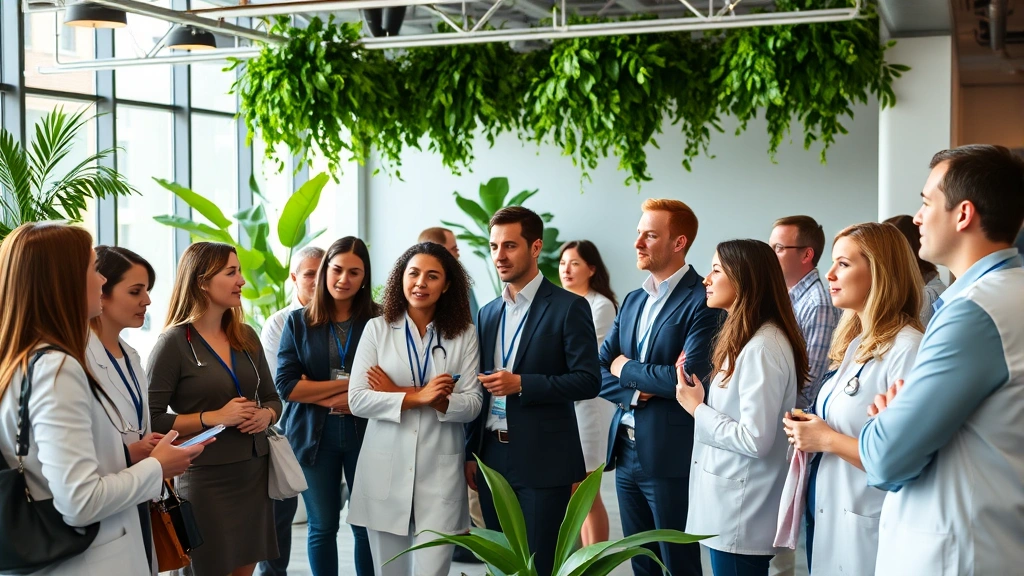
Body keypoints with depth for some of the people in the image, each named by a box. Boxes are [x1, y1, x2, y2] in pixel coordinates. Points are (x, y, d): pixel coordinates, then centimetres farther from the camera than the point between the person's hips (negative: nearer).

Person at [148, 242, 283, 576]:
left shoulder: (246, 336, 9)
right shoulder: (174, 343, -10)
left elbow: (272, 398, 17)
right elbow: (151, 419, -14)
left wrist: (266, 415, -5)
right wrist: (213, 417, -20)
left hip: (255, 472, 6)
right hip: (205, 478, -6)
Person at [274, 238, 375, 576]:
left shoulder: (378, 321, -1)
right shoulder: (298, 322, 1)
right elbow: (286, 385, -6)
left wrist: (354, 400, -18)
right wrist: (349, 384, -11)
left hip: (365, 432, 0)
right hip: (314, 435, 1)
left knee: (367, 524, 5)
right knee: (322, 526, 11)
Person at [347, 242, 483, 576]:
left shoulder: (464, 334, 2)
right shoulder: (377, 329, 2)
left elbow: (472, 404, -4)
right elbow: (357, 400, -5)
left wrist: (417, 397, -13)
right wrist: (417, 398, -17)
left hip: (440, 471, -1)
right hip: (385, 468, 1)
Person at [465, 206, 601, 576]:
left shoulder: (569, 307, -7)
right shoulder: (487, 313, 12)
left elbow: (588, 381, -12)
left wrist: (521, 383, -21)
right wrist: (471, 453, 13)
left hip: (542, 461, -6)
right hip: (493, 459, 6)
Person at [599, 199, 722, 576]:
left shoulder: (702, 300, -12)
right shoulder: (633, 300, 12)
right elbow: (599, 372, 8)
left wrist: (627, 369, -8)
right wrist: (635, 392, -12)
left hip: (671, 455, -7)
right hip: (625, 451, 7)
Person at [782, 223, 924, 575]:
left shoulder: (907, 349, -19)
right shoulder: (855, 343, 10)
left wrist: (827, 439, -18)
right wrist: (807, 431, 3)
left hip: (865, 530, -8)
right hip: (824, 515, 9)